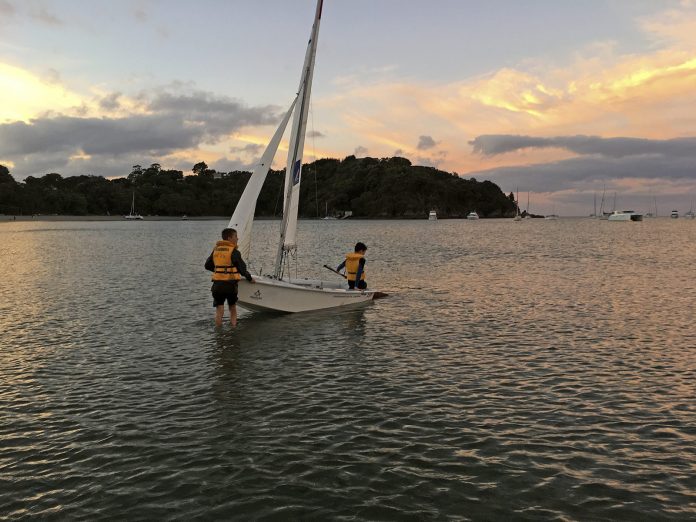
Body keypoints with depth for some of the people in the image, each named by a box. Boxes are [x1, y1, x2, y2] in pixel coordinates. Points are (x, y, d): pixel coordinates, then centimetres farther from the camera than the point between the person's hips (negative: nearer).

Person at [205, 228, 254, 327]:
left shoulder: (216, 249, 8)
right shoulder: (234, 252, -9)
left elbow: (207, 266, 15)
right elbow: (242, 268, -5)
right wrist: (250, 278, 10)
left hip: (217, 284, 4)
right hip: (230, 284, -4)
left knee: (219, 310, 7)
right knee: (233, 308, 13)